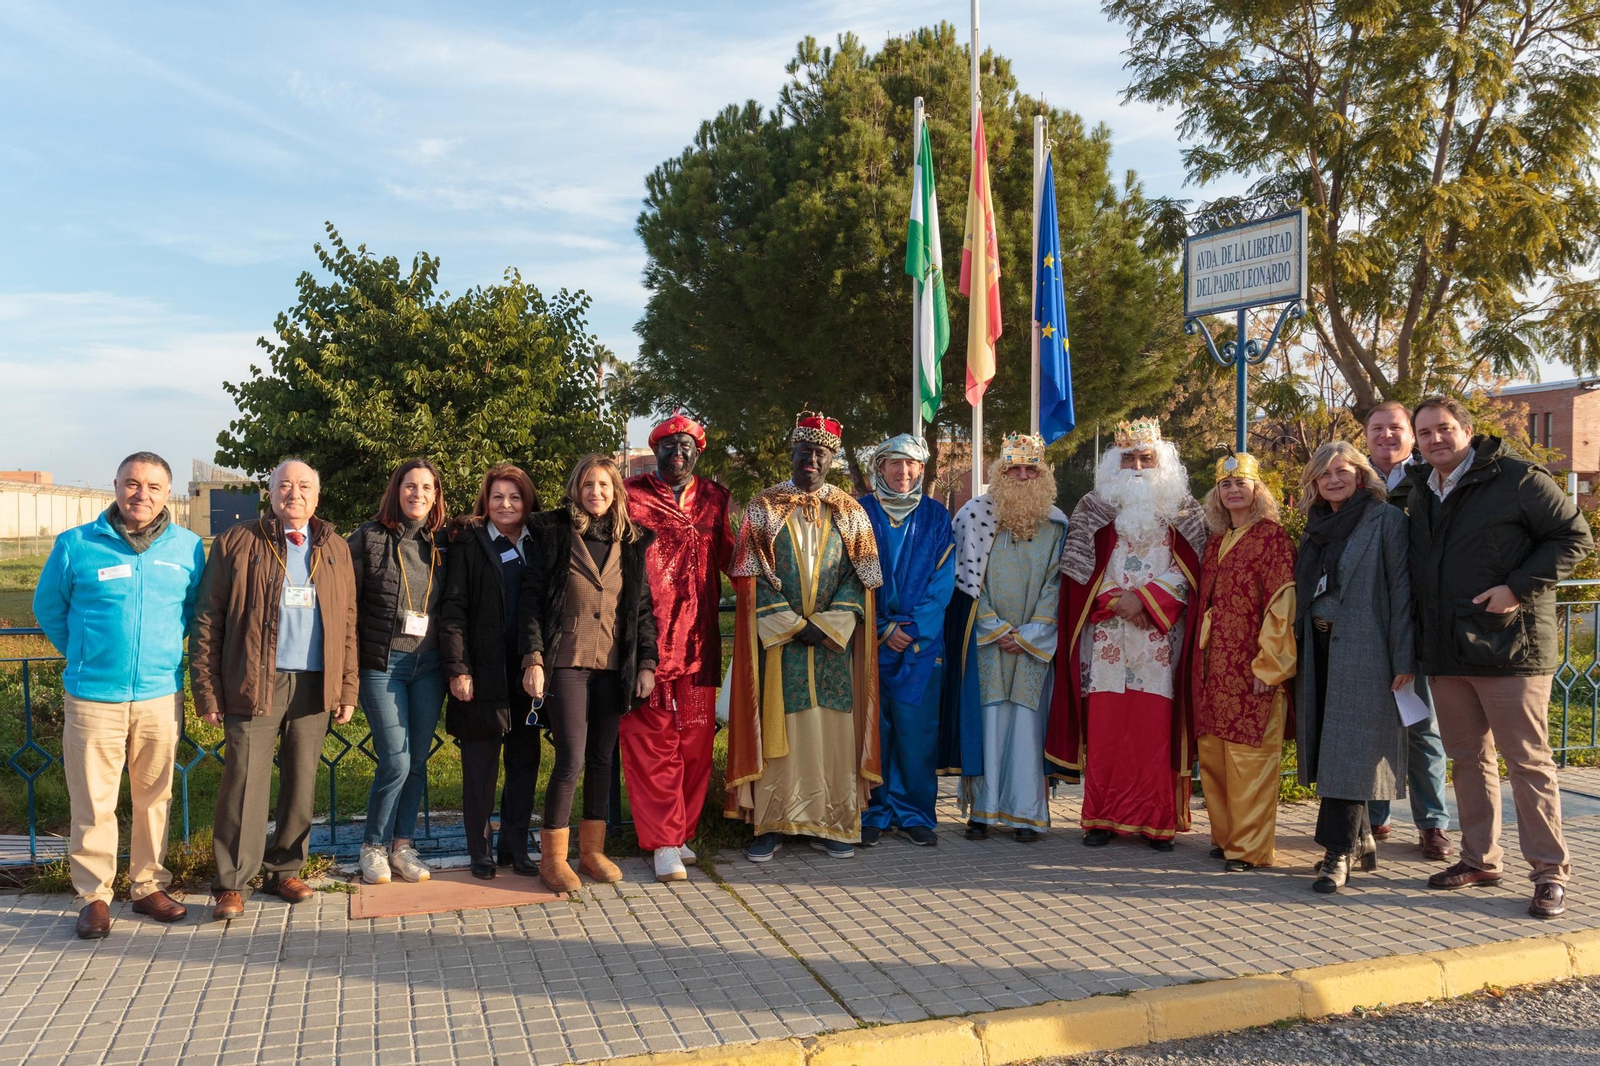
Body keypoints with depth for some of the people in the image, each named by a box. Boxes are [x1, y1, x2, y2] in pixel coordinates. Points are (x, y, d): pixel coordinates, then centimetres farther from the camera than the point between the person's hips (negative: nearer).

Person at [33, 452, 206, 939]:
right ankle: (93, 896, 15)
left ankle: (149, 886, 23)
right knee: (92, 802, 2)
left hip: (161, 695, 2)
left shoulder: (188, 547, 3)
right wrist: (85, 656, 13)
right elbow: (48, 607, 11)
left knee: (154, 798, 10)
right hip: (93, 697, -2)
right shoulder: (75, 545, -2)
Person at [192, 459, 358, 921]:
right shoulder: (236, 543, 3)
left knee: (302, 783, 9)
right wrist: (207, 690, -6)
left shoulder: (336, 550, 13)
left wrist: (348, 688, 6)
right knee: (245, 782, -3)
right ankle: (232, 884, 6)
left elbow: (348, 623, 13)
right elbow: (207, 621, 0)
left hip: (315, 687, 3)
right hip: (255, 683, -3)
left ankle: (285, 870, 22)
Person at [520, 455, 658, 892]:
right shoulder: (554, 533, 0)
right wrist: (533, 659, -10)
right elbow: (530, 598, -2)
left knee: (602, 758, 9)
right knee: (571, 760, -7)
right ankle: (552, 859, 6)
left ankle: (592, 850, 21)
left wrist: (646, 662, 4)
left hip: (614, 665, 4)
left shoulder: (632, 542, 10)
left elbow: (644, 606, 11)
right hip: (566, 662, -4)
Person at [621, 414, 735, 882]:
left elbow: (730, 557, 12)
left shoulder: (715, 499, 15)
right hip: (646, 639, -3)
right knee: (651, 740, -3)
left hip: (698, 641, 3)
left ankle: (681, 832, 18)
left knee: (695, 740, 5)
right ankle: (664, 842, 4)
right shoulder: (631, 495, 6)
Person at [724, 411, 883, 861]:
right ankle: (770, 823, 7)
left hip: (834, 641, 1)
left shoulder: (849, 512, 9)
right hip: (775, 638, -1)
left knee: (834, 730, 1)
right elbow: (751, 576, -2)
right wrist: (793, 625, -11)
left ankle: (832, 825, 10)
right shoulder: (763, 508, 4)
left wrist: (825, 625, -10)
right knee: (775, 727, -1)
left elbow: (860, 576, 3)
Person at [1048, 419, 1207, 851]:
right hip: (1106, 636, 0)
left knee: (1156, 727, -3)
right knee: (1105, 727, -2)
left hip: (1159, 636, 0)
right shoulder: (1093, 508, 10)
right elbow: (1080, 570, 5)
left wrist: (1144, 597, -11)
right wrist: (1116, 601, -9)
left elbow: (1188, 573, 1)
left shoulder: (1184, 511, 10)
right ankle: (1101, 818, 4)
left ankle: (1158, 820, 4)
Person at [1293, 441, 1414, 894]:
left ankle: (1339, 853, -5)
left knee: (1349, 750, -8)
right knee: (1325, 748, 9)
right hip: (1320, 651, 7)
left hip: (1363, 653, -7)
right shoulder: (1315, 528, 16)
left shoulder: (1386, 520, -4)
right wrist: (1297, 648, 10)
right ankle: (1360, 840, 21)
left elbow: (1401, 590, -9)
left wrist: (1403, 658, -15)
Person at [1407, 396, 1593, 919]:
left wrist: (1518, 587, -17)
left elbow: (1575, 536, -8)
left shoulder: (1517, 478, -8)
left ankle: (1550, 871, 7)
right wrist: (1419, 638, 13)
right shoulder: (1421, 490, 13)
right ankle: (1479, 859, 24)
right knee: (1469, 758, 14)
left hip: (1509, 647, -7)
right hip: (1445, 651, 7)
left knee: (1528, 760, -2)